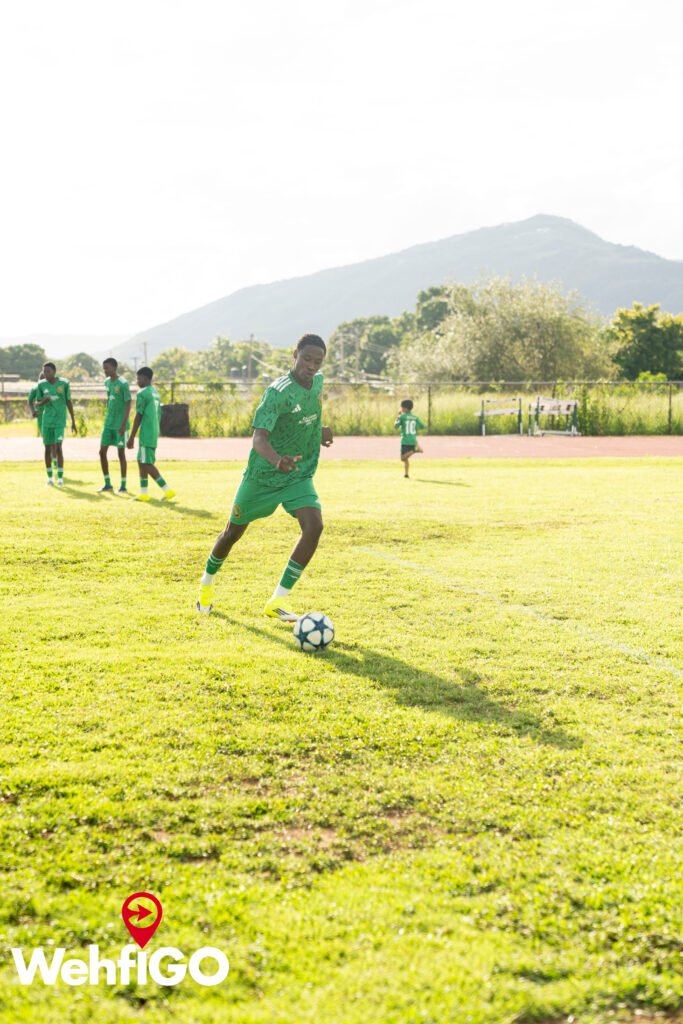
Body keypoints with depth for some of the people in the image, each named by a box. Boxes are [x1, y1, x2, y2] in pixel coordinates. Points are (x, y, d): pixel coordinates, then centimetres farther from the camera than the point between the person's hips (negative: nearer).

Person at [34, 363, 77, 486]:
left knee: (58, 447, -10)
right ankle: (49, 477, 15)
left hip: (60, 420, -2)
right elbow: (36, 404, 7)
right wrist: (43, 402, -17)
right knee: (48, 448, 5)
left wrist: (73, 421, 5)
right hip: (46, 421, 3)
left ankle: (60, 477, -1)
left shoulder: (64, 383, -5)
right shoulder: (41, 385, 1)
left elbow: (68, 402, 4)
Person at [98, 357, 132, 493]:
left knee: (121, 453, -1)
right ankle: (107, 484, 15)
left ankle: (123, 486, 7)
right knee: (102, 452, 5)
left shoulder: (123, 384, -12)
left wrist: (123, 424, -19)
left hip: (120, 425, -7)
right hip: (108, 424, 7)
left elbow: (128, 404, -14)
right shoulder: (107, 382, 10)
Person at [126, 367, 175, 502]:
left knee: (147, 463, -7)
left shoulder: (142, 394, -11)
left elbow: (138, 417, -13)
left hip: (146, 434, -9)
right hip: (154, 433, 9)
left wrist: (131, 437, -10)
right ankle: (144, 493, 14)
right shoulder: (156, 393, 16)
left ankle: (167, 490, -13)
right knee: (141, 461, 14)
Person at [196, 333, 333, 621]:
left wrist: (318, 430, 20)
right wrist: (277, 461, -53)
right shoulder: (278, 391, -24)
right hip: (263, 475, -5)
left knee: (314, 526, -20)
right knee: (234, 532, 12)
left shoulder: (317, 382, -1)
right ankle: (207, 584, 43)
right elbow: (259, 437, -36)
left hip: (299, 475, 5)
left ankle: (278, 601, -14)